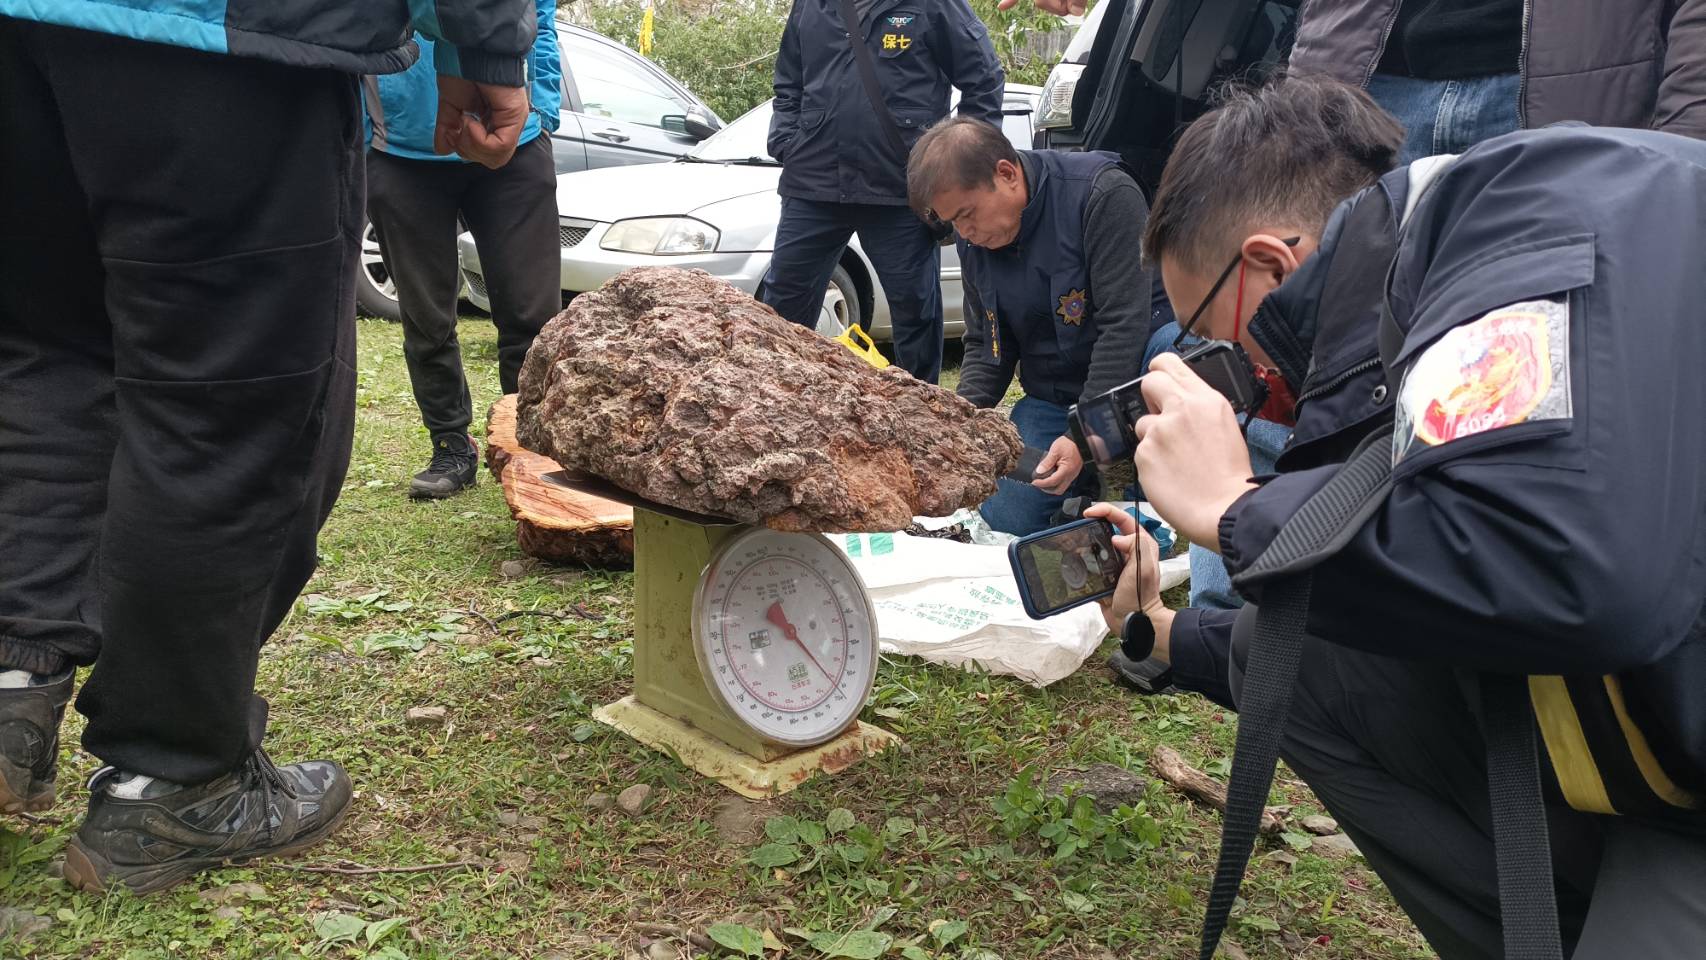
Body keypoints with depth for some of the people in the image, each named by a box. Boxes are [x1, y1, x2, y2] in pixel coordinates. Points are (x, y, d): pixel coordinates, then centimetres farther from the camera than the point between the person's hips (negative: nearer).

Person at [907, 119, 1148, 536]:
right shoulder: (974, 239, 2)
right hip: (1049, 400, 4)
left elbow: (1125, 324, -23)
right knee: (1004, 521, -11)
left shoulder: (1104, 194, -19)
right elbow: (985, 345, 10)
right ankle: (1084, 484, 17)